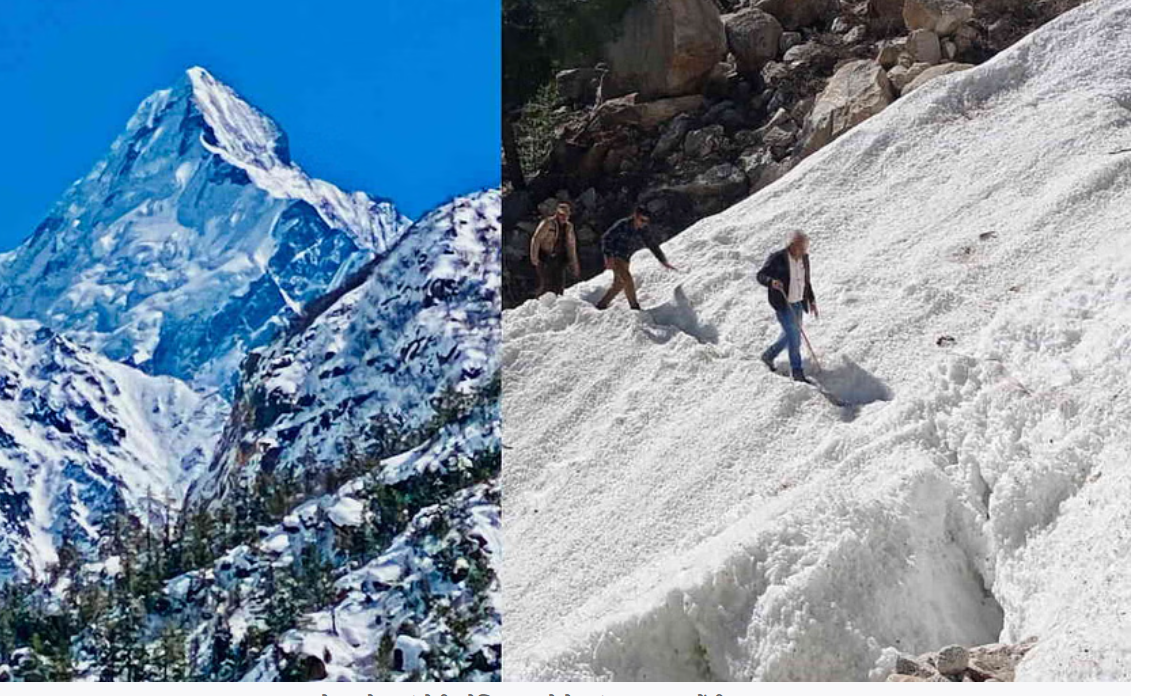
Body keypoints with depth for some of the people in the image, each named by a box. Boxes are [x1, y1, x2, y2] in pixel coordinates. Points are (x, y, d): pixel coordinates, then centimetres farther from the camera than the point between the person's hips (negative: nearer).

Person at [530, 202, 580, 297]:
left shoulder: (569, 227, 11)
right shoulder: (547, 223, -8)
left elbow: (571, 247, 18)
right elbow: (536, 239, -10)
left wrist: (574, 266, 17)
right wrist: (534, 258, -15)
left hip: (559, 260, 6)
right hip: (545, 259, -6)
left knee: (559, 286, 2)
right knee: (546, 285, -12)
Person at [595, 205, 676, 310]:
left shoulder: (642, 232, -1)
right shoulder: (623, 225, -18)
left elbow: (653, 246, 5)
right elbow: (606, 238, -17)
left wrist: (663, 261, 1)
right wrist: (608, 256, -26)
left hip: (625, 260, 7)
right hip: (614, 258, -7)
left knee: (619, 285, 12)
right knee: (627, 280, -21)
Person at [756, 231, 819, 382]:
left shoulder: (804, 259, 2)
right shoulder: (777, 258, -17)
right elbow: (760, 275, -11)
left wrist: (811, 301, 12)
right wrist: (771, 281, -32)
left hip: (797, 303, 7)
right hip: (782, 303, -7)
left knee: (792, 335, 17)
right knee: (794, 336, -9)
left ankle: (769, 355, 39)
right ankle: (797, 371, 1)